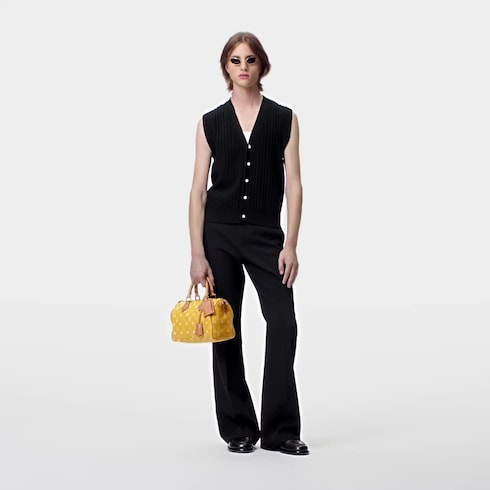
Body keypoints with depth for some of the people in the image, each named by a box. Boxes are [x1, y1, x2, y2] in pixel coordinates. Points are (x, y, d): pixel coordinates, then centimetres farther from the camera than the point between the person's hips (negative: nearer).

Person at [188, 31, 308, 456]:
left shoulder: (285, 118, 3)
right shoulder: (210, 122, 3)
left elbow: (294, 185, 0)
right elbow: (198, 189, 0)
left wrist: (291, 244, -9)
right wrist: (197, 253, -7)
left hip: (266, 235, 0)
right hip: (220, 234, 1)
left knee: (283, 323, -11)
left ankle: (280, 430, 0)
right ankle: (238, 428, 15)